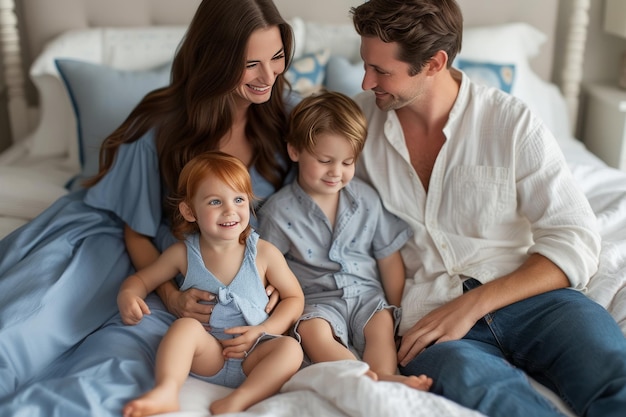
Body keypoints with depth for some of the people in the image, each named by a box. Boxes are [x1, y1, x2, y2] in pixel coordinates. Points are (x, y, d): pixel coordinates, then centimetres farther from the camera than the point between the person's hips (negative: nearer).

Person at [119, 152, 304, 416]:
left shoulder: (264, 252, -2)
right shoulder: (183, 253, 1)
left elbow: (294, 298, 5)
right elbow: (141, 279, 13)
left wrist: (261, 331, -10)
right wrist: (127, 296, -12)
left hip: (253, 357, 0)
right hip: (209, 353, 0)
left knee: (290, 348, -28)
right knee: (186, 325, -29)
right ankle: (166, 392, -45)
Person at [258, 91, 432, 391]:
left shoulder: (366, 199, 6)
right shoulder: (279, 211, -2)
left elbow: (389, 258, 10)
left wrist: (398, 311, 7)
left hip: (367, 294, 3)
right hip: (317, 299, -3)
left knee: (383, 325, -27)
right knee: (312, 330, -32)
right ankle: (377, 380, -46)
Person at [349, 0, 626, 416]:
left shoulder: (512, 123, -1)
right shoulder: (359, 119, 7)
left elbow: (576, 242, -4)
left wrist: (471, 305, -15)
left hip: (524, 292, 0)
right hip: (427, 311, 1)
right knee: (465, 376, -35)